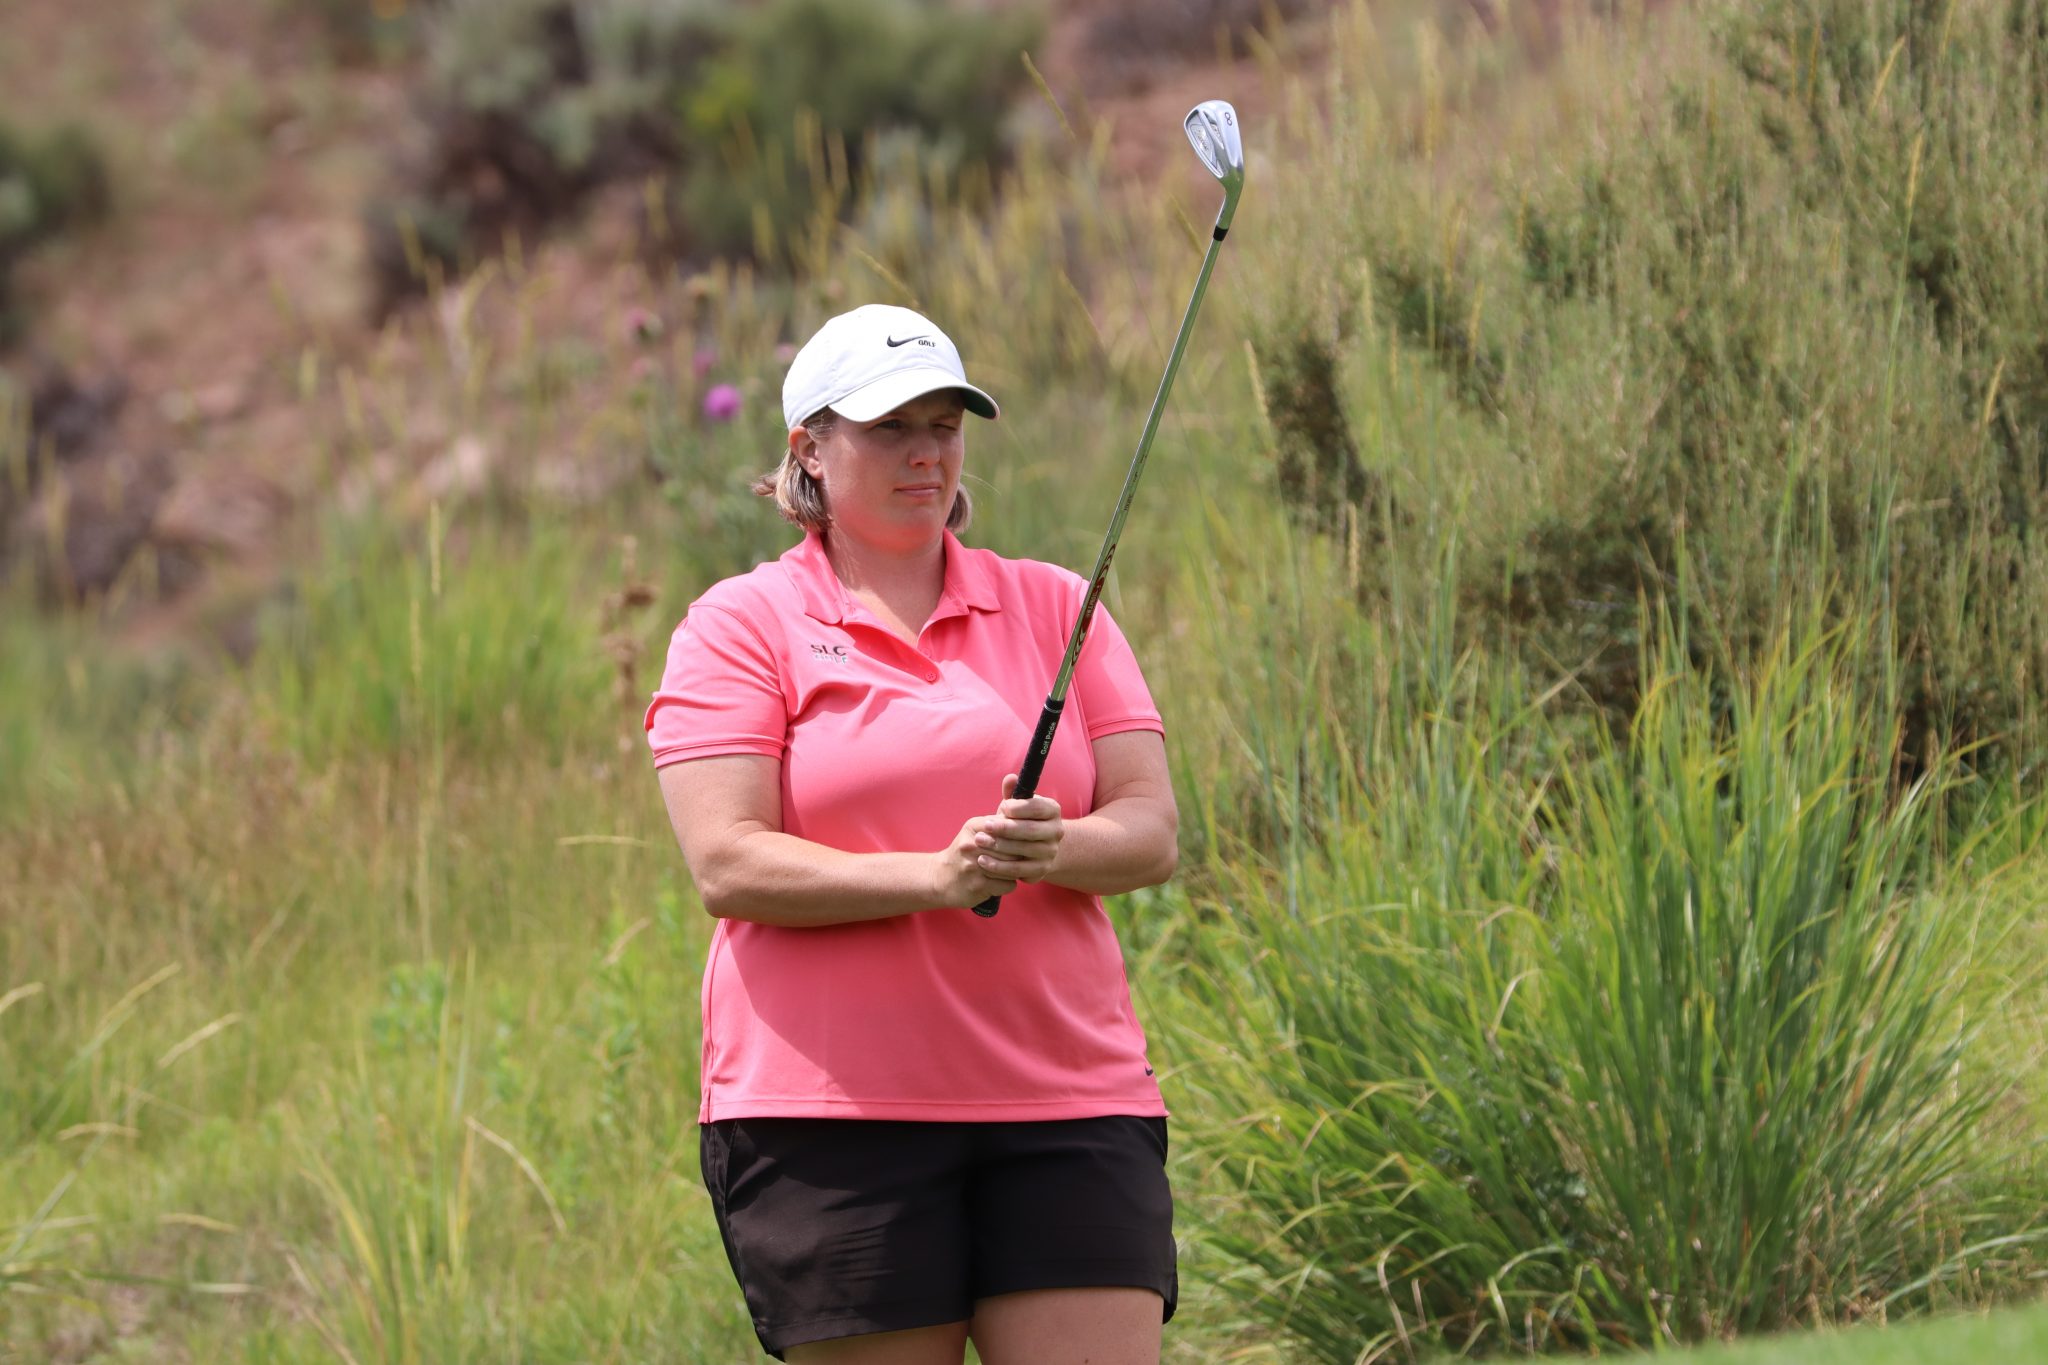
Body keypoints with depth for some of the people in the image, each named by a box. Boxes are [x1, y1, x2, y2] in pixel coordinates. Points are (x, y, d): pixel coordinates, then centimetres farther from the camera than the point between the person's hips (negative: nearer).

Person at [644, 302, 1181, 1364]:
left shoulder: (1054, 608, 15)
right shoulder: (740, 627, 4)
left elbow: (1149, 830, 7)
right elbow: (727, 866, -7)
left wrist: (1052, 849, -16)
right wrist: (936, 875, -19)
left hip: (1067, 1102, 3)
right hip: (825, 1113, -3)